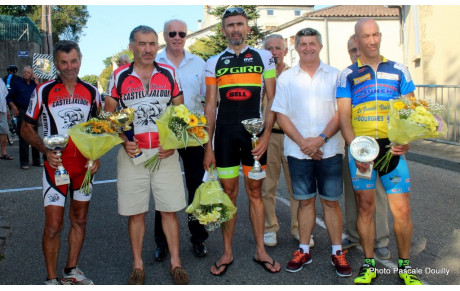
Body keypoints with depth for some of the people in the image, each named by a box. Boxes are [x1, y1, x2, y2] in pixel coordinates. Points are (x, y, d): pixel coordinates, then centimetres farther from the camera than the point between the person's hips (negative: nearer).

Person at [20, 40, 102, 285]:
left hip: (84, 164, 3)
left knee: (79, 219, 12)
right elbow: (26, 128, 1)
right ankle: (51, 279, 14)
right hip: (56, 165, -3)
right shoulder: (43, 91, -3)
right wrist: (46, 150, -16)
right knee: (53, 225, -3)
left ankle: (71, 271, 28)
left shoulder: (91, 92, 5)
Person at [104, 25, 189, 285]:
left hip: (165, 153, 1)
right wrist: (124, 142, -9)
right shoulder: (119, 76, 1)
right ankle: (138, 265, 23)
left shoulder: (169, 73, 5)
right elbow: (109, 115, 6)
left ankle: (176, 262, 20)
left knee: (170, 210, 6)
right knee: (135, 212, 7)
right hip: (133, 155, 0)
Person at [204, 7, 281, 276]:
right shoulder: (214, 62, 9)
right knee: (228, 193, 6)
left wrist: (266, 136, -7)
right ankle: (227, 253, 17)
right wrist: (208, 146, 2)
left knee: (255, 192, 6)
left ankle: (261, 250, 18)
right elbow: (210, 106, 8)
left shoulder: (263, 57, 7)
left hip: (254, 134, -1)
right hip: (224, 134, 1)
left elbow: (272, 100, 4)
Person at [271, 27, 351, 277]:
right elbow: (281, 115, 2)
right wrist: (302, 142, -10)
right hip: (298, 151, 1)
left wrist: (321, 139, -14)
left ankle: (337, 252, 16)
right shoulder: (286, 78, 7)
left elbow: (340, 113, -1)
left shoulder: (335, 76, 4)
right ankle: (304, 250, 20)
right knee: (305, 200, 8)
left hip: (329, 150, -1)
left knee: (331, 201, 4)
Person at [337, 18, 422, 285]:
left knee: (402, 210, -1)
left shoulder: (399, 70, 12)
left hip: (393, 147, 1)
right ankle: (369, 265, 20)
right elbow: (344, 116, 1)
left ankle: (405, 266, 17)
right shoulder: (348, 75, 8)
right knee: (365, 207, 6)